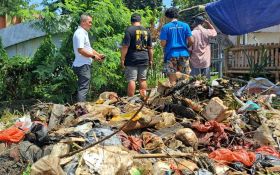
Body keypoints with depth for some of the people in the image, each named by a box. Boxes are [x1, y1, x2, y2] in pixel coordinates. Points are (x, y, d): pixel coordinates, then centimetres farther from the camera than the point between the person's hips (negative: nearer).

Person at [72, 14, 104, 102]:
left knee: (82, 88, 15)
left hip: (85, 65, 11)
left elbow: (88, 48, 25)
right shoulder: (80, 33, -15)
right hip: (83, 65, -11)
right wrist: (93, 56, -15)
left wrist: (98, 55, 12)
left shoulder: (84, 33, 19)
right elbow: (81, 50, -23)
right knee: (83, 88, -10)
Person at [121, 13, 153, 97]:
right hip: (144, 59, 5)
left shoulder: (129, 30, -6)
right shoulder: (146, 31, 11)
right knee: (143, 79, 11)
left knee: (131, 80, -4)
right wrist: (151, 60, 20)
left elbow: (125, 46, -12)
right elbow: (150, 48, 13)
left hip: (132, 60, -5)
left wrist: (122, 59, -8)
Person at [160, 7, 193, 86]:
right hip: (184, 54, 2)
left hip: (171, 55, -2)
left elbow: (163, 43, -8)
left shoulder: (165, 27, -3)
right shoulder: (185, 25, 4)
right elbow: (191, 41, 0)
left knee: (172, 81, 1)